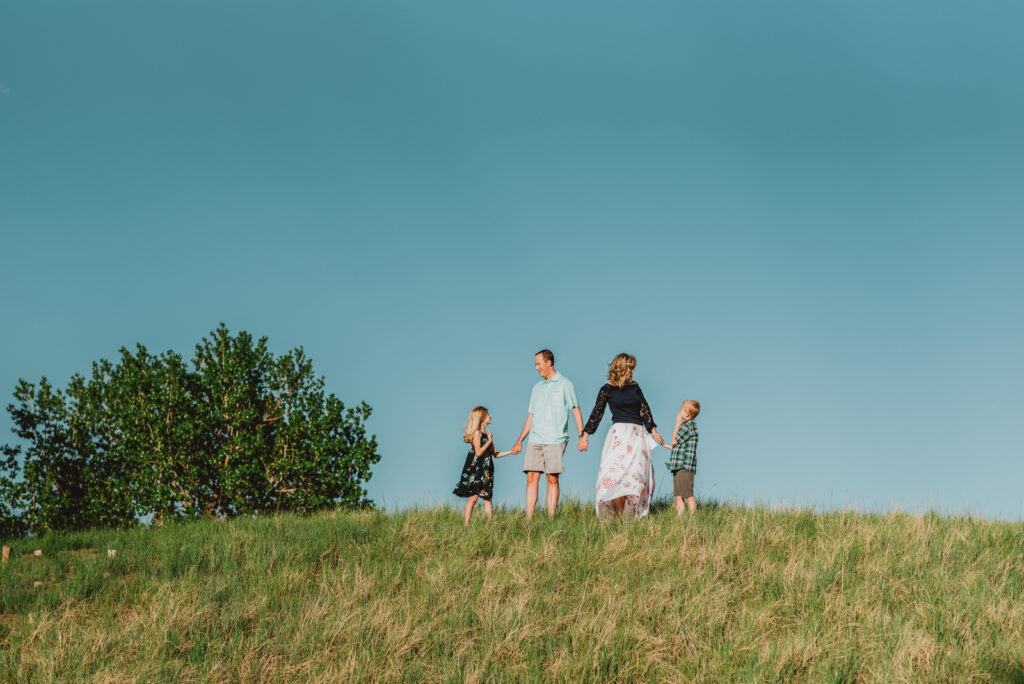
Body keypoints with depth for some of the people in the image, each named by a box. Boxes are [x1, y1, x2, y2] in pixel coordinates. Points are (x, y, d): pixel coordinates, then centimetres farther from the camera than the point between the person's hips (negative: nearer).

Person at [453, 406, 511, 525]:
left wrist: (511, 452, 12)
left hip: (486, 471, 8)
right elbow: (478, 452, -17)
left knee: (487, 497, 3)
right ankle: (466, 524, -6)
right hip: (475, 470, -8)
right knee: (473, 496, -8)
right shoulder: (477, 433, -8)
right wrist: (489, 441, -13)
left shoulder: (487, 434, 15)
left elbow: (495, 454, 19)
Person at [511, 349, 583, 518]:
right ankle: (528, 518, -4)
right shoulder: (537, 387, 19)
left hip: (555, 440, -5)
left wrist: (582, 436, -11)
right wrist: (519, 441, 18)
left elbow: (576, 411, -1)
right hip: (535, 440, 5)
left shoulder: (565, 384, 3)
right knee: (532, 478, -3)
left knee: (552, 479, -5)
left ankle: (551, 518, -3)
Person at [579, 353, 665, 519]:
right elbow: (596, 414, 7)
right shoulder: (607, 390, 3)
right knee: (617, 474, -15)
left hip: (638, 434, 4)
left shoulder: (635, 387, 14)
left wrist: (654, 431, 14)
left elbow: (644, 410, 19)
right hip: (619, 433, -4)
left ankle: (631, 515, -3)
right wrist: (585, 436, 4)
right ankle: (618, 516, -15)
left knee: (638, 474, -5)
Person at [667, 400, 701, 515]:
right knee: (678, 497, 7)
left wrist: (678, 424, -5)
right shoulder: (684, 425, 19)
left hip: (685, 466, -10)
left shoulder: (689, 425, -11)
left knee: (688, 496, -9)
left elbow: (674, 441, -11)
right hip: (678, 466, 10)